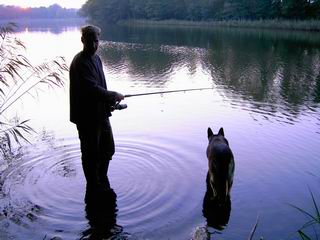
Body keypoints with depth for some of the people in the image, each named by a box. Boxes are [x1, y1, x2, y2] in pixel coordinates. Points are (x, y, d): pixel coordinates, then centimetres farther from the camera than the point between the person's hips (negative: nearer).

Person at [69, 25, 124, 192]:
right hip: (87, 116, -9)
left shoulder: (96, 58, 11)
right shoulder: (80, 62, -18)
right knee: (91, 153, 6)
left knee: (108, 149, 19)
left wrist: (110, 102, 6)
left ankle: (102, 179, 40)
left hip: (101, 113, 9)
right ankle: (93, 185, 26)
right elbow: (93, 89, -27)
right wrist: (114, 96, -15)